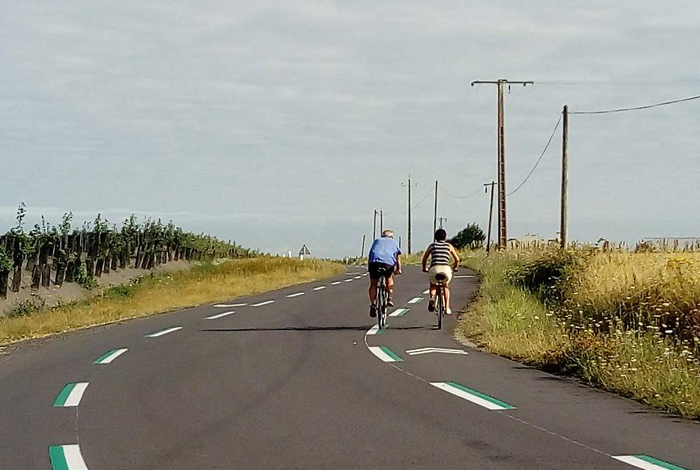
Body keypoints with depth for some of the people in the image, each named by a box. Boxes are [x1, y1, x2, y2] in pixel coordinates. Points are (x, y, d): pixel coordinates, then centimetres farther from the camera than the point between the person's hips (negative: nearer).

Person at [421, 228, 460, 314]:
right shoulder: (449, 246, 21)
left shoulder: (432, 245, 21)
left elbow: (424, 258, 21)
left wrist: (424, 268, 40)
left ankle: (432, 298, 0)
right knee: (446, 286, 31)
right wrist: (454, 268, 43)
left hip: (434, 269, 0)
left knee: (433, 285, 32)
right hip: (446, 269, 0)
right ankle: (447, 308, 21)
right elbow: (457, 259, 23)